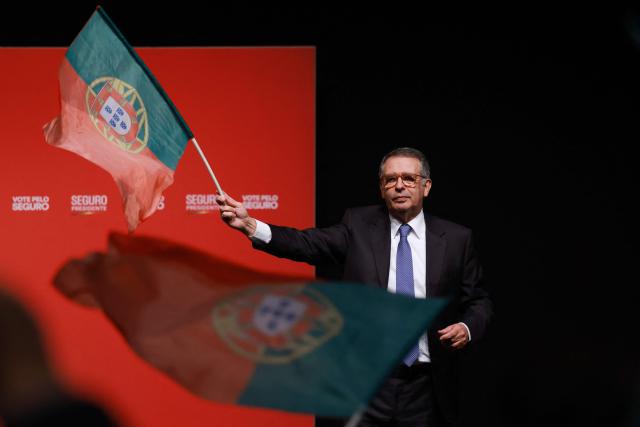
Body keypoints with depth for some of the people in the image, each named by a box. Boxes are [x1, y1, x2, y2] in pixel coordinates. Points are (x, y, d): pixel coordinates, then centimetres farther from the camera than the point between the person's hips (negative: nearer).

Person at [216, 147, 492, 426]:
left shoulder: (456, 238, 4)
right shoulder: (358, 225, 3)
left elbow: (478, 300, 10)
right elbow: (308, 244, -10)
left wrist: (467, 328, -12)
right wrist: (250, 225, -25)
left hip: (425, 389, 1)